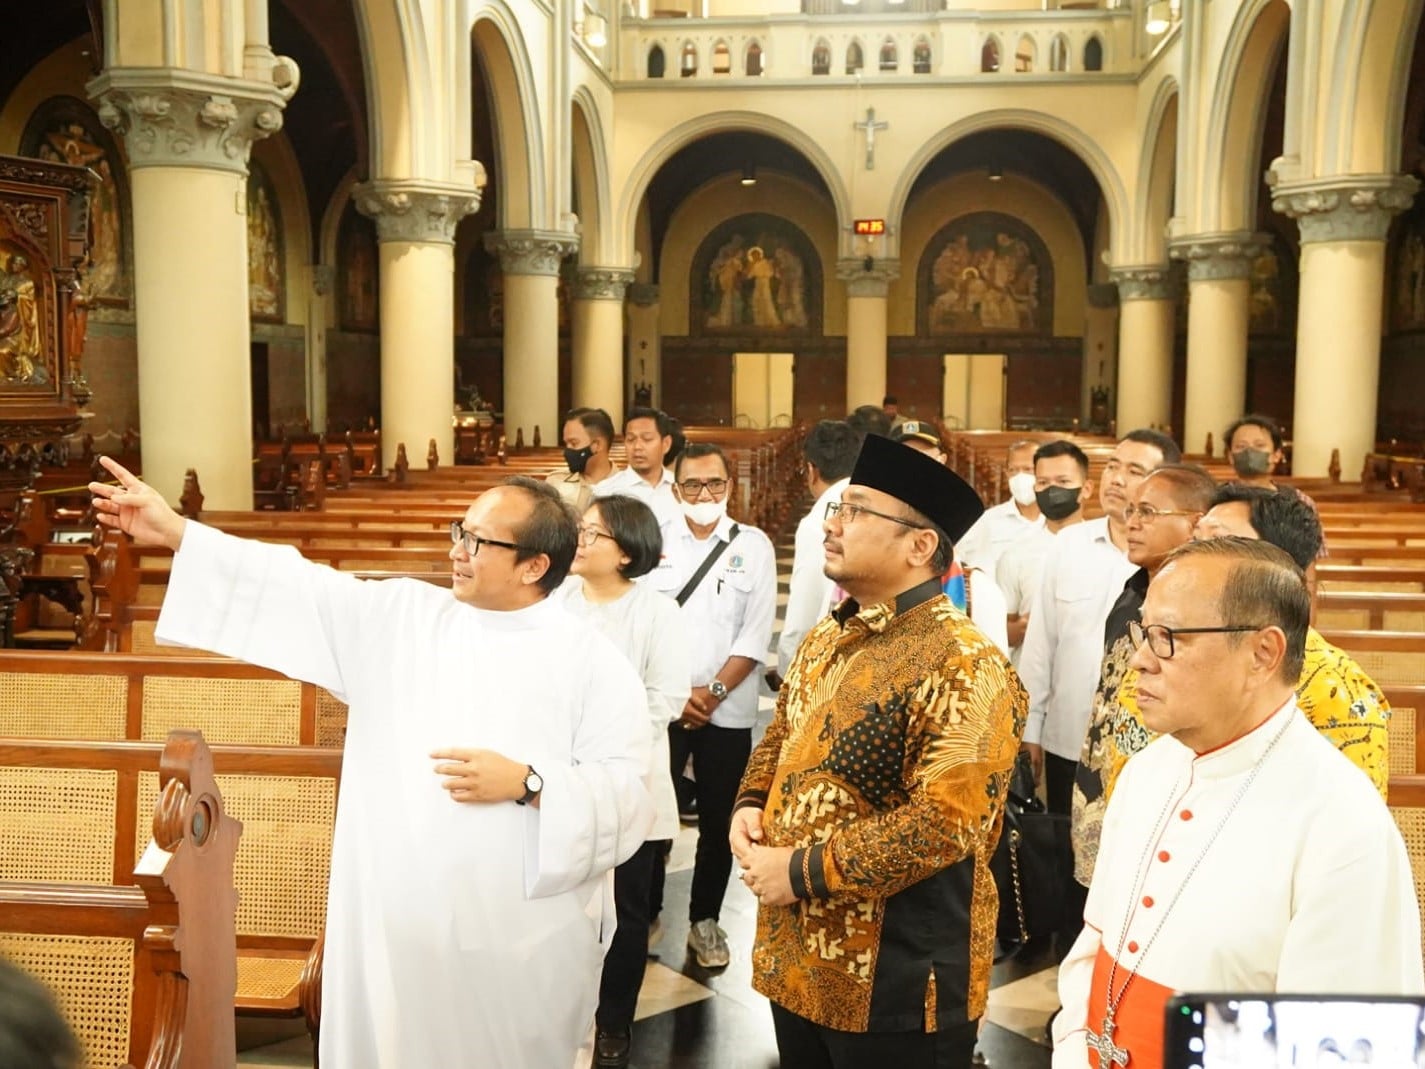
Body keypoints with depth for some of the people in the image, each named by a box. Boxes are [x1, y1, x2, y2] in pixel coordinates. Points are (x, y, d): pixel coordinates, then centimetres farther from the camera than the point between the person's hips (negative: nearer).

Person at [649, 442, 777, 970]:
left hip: (727, 713, 0)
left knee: (718, 822, 9)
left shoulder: (754, 545, 0)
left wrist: (712, 692, -10)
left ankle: (705, 919, 26)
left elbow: (755, 635, -4)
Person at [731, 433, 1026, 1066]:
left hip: (895, 981, -8)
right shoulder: (826, 639, 8)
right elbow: (780, 739, 21)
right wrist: (750, 806, 0)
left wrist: (802, 871, -21)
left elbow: (945, 819, -26)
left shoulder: (962, 667, -19)